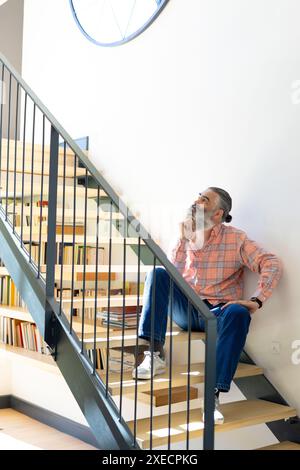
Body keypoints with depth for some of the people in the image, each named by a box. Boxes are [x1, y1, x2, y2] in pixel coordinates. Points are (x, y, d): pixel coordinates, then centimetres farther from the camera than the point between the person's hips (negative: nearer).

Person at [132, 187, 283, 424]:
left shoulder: (235, 238, -5)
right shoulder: (186, 234, 7)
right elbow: (173, 275, -3)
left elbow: (273, 264, -14)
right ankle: (155, 354, -26)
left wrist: (257, 300, -27)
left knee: (239, 313, -36)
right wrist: (184, 240, -12)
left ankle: (214, 395, -40)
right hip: (185, 310, 3)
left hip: (217, 312, -3)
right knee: (157, 273, -19)